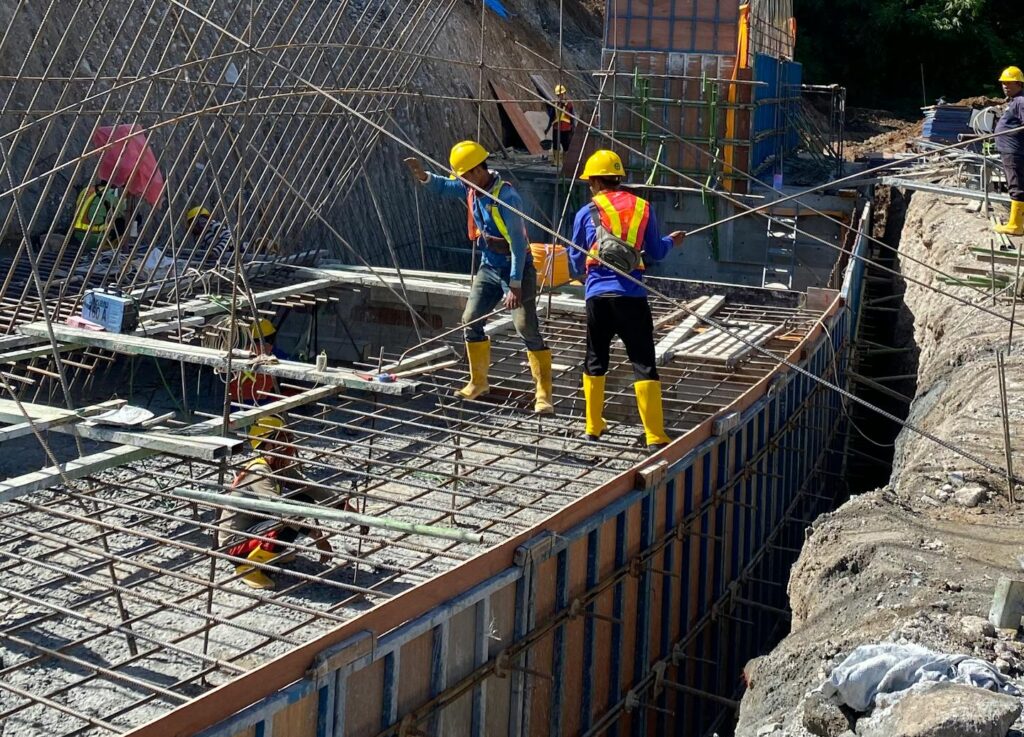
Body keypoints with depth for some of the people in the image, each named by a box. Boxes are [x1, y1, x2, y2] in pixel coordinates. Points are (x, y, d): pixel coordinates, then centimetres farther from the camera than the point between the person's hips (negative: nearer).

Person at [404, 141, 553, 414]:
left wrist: (515, 284, -27)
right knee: (471, 321, 9)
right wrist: (423, 176, -8)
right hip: (489, 268, 8)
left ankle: (543, 394, -7)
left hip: (516, 269, -8)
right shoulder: (470, 188, 0)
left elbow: (518, 243, -26)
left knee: (528, 330, -10)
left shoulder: (506, 196, -24)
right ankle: (478, 381, 25)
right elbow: (442, 187, 15)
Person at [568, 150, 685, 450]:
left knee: (595, 360, 16)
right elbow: (656, 254, 12)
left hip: (597, 294, 1)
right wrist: (671, 241, 33)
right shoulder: (642, 208, 6)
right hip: (632, 295, -1)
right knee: (644, 364, 1)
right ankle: (655, 435, -4)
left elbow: (576, 262, 11)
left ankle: (593, 426, 22)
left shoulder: (586, 213, 4)